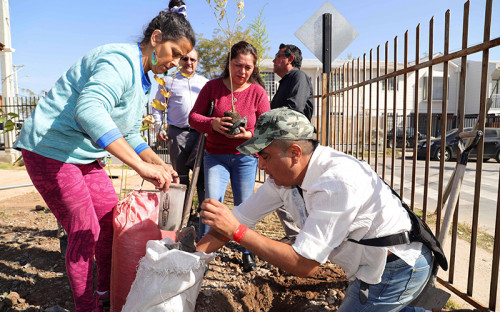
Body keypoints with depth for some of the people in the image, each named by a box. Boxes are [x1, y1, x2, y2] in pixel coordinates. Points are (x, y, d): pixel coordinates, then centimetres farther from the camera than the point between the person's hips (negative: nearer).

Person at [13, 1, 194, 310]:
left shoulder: (142, 81, 10)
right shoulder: (120, 61, -23)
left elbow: (129, 136, 15)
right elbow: (90, 111, -42)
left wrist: (158, 164, 1)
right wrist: (141, 166, -47)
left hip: (84, 155, 10)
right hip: (51, 150, -10)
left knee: (111, 220, 13)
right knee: (85, 231, -3)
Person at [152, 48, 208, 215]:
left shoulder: (205, 82, 19)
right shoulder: (168, 81, 14)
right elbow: (158, 107, 14)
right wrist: (158, 129, 3)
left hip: (201, 133, 1)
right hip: (177, 134, 0)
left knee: (202, 173, -8)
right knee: (181, 175, 4)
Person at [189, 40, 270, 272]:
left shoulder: (257, 91, -3)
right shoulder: (212, 86, -1)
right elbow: (193, 116, -1)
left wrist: (249, 134, -22)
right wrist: (212, 123, -22)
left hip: (245, 157, 0)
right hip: (215, 155, 0)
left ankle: (248, 253, 23)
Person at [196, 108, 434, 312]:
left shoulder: (336, 182, -33)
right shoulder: (283, 176, -7)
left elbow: (304, 264, -31)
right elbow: (241, 219, -4)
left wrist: (236, 231, -32)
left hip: (397, 268, -8)